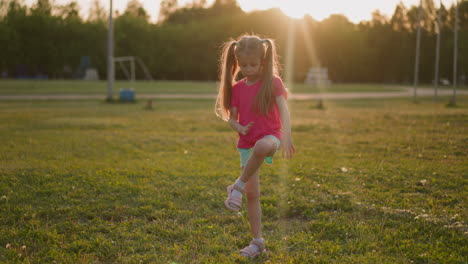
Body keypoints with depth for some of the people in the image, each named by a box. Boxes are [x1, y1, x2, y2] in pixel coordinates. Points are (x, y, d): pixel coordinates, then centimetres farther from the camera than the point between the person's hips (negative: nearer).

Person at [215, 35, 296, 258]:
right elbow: (231, 117, 9)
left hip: (270, 136, -4)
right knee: (252, 194, 2)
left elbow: (283, 110, -17)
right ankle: (258, 241, 13)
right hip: (246, 143, 4)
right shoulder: (237, 88, 6)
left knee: (262, 147, -43)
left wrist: (286, 137, -34)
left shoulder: (272, 82, -6)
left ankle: (237, 187, -23)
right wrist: (239, 127, -16)